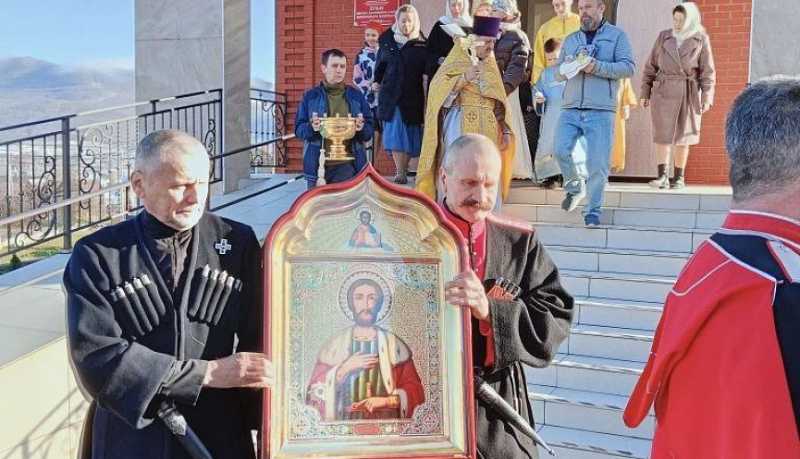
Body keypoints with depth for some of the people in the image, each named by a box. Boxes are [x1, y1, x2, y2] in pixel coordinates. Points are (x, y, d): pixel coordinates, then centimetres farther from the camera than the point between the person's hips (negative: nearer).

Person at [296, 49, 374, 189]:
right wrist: (311, 128, -16)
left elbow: (370, 130, 11)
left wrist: (361, 128, -12)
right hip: (318, 166, 0)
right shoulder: (311, 96, 8)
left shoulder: (356, 95, 11)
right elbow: (298, 128, 6)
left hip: (348, 166, 0)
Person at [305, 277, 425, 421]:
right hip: (344, 421, 0)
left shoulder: (394, 345, 7)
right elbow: (315, 392, 3)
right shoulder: (333, 345, 7)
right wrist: (344, 369, -8)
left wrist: (386, 400, -9)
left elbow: (415, 389, 5)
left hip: (386, 422, 0)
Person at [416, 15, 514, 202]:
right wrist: (464, 78, -24)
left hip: (487, 128, 5)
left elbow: (498, 101, 18)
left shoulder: (490, 64, 18)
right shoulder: (457, 58, 1)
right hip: (461, 125, -5)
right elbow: (438, 88, -11)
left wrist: (505, 130, 8)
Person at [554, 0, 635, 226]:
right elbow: (558, 71, 19)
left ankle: (593, 211, 8)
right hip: (570, 109, 3)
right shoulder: (570, 40, 20)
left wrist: (597, 66, -15)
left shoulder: (617, 35, 7)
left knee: (597, 163, -5)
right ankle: (575, 186, 16)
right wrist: (567, 67, -5)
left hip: (600, 111, -3)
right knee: (560, 151, -12)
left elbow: (629, 67, -3)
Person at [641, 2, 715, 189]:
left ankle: (679, 177, 14)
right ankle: (662, 176, -2)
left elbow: (708, 71, 0)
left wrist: (707, 97, -8)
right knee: (662, 134, -5)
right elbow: (651, 67, 7)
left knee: (682, 136, 6)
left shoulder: (701, 39, 1)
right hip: (663, 92, 1)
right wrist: (645, 93, 3)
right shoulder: (664, 36, 4)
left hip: (688, 93, -1)